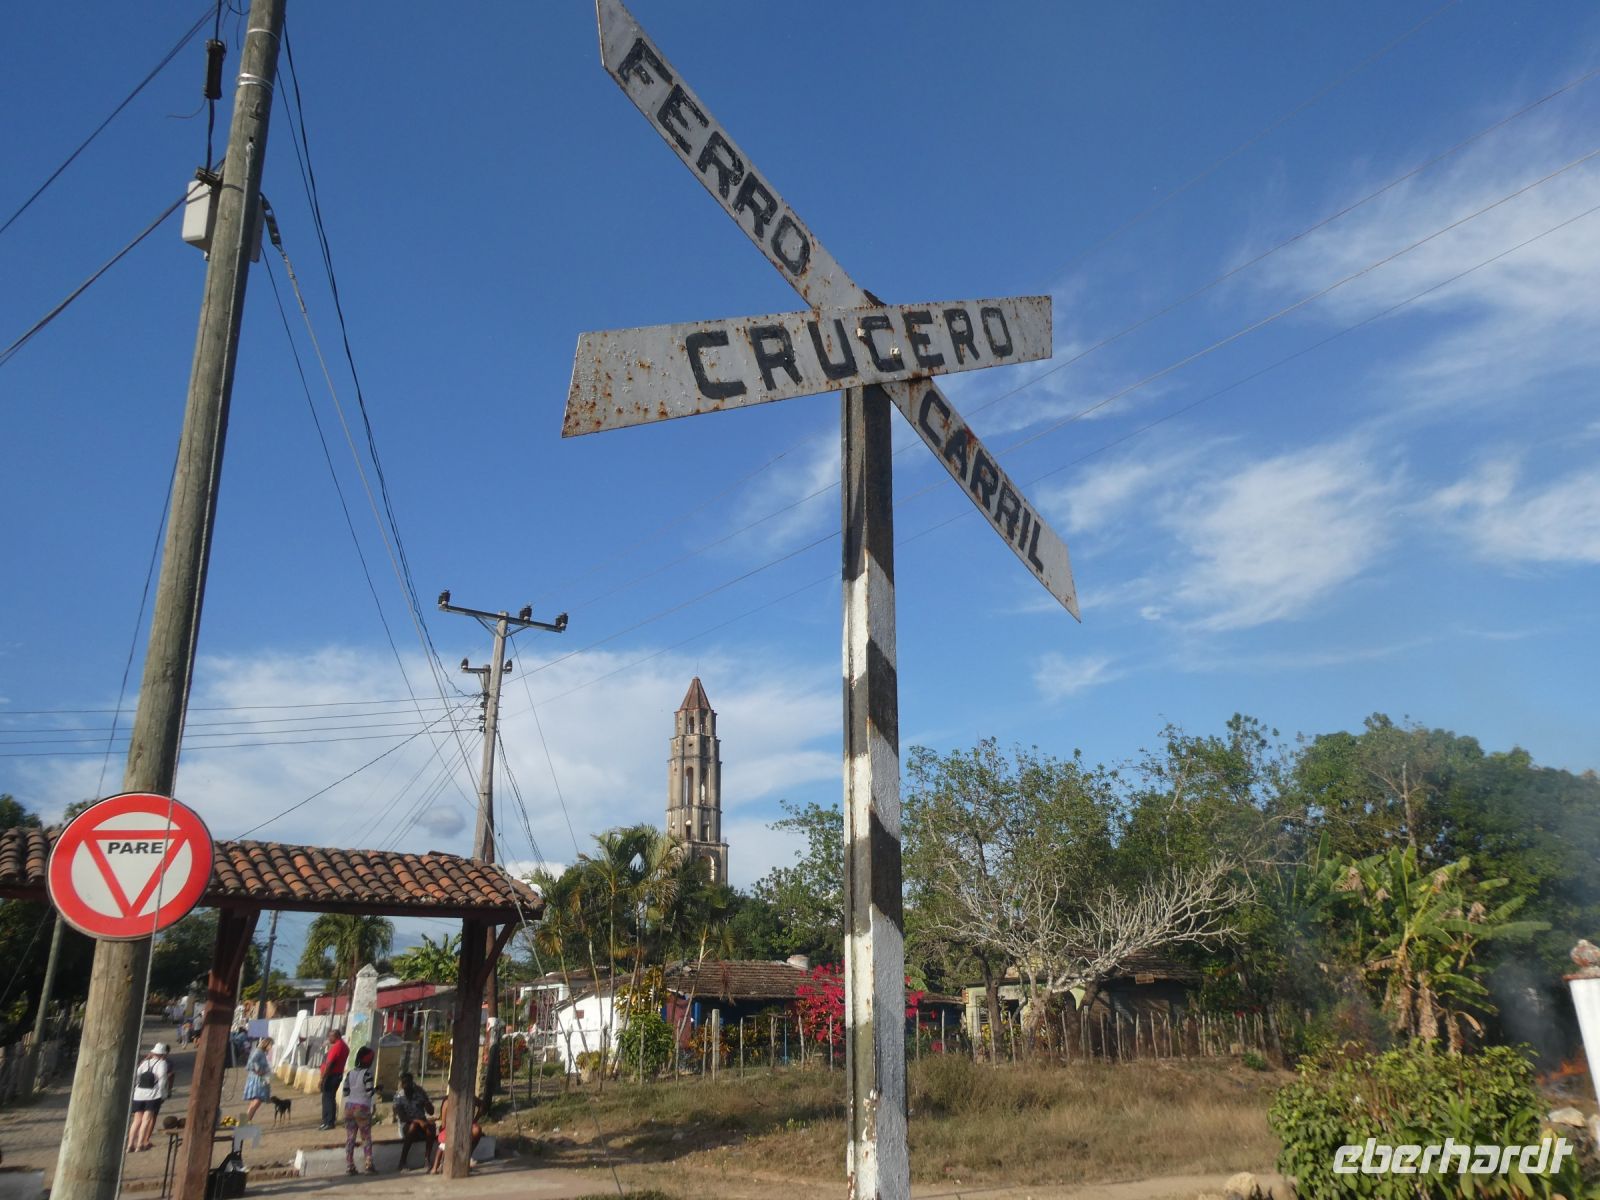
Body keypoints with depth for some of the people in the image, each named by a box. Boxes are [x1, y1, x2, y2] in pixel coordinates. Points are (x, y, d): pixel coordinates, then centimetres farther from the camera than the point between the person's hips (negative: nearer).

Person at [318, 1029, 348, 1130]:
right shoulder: (344, 1046, 12)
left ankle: (328, 1122, -1)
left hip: (331, 1075, -10)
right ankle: (329, 1121, 21)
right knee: (331, 1098, 16)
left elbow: (329, 1064, -22)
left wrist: (322, 1078, -19)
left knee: (328, 1098, -3)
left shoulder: (336, 1047, -19)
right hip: (338, 1074, 10)